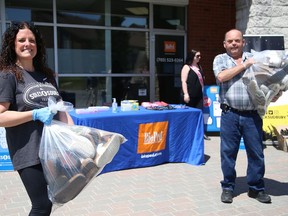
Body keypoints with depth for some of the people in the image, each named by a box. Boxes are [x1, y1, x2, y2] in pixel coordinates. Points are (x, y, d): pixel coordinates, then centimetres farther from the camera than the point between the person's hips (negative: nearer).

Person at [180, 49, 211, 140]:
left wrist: (203, 78, 11)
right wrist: (185, 94, -20)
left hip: (198, 95, 7)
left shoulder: (199, 67, 14)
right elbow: (183, 81, -14)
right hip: (189, 95, -7)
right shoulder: (186, 67, -7)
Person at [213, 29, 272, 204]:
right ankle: (228, 187, 20)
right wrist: (244, 65, -8)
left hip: (252, 115, 2)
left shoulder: (254, 59, 13)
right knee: (228, 152, 5)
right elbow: (221, 77, -12)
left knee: (256, 152, 7)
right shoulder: (220, 59, 8)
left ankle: (256, 188, 23)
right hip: (230, 115, -1)